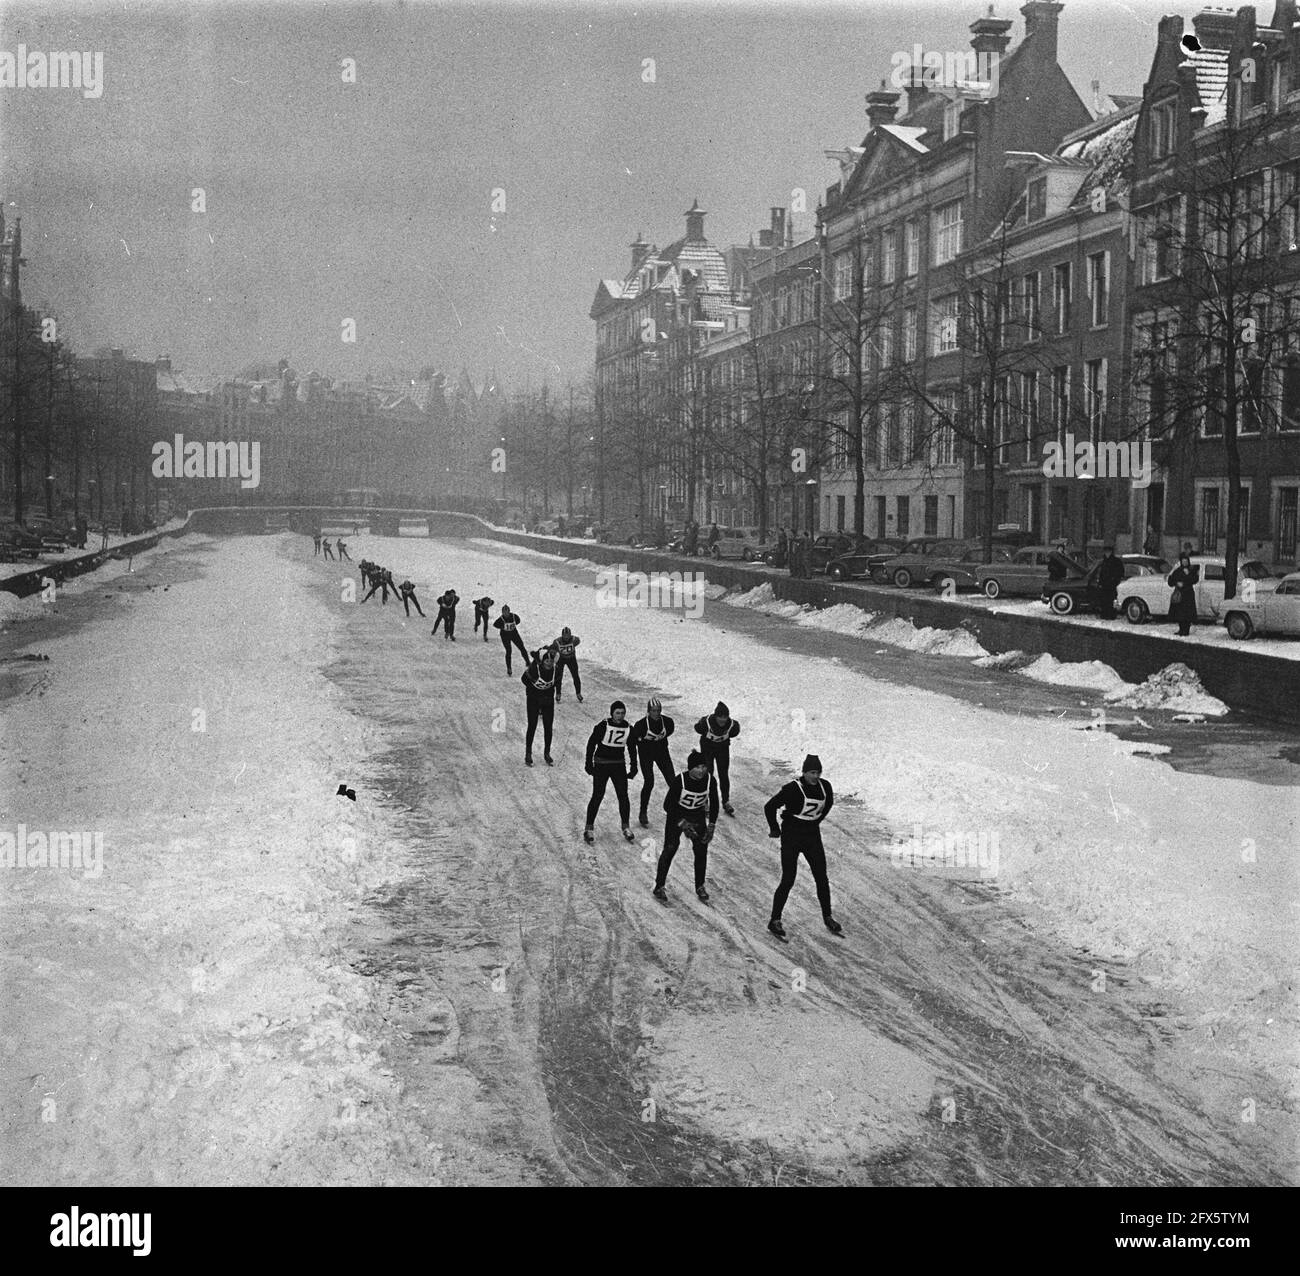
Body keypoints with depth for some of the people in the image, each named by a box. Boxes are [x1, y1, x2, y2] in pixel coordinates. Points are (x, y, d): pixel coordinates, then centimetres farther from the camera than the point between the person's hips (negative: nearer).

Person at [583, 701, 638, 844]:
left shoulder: (628, 728, 0)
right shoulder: (603, 726, -14)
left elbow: (632, 749, 11)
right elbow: (591, 744, -8)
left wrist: (633, 768, 10)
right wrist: (589, 763, -11)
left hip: (618, 766, 4)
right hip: (601, 765, -4)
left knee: (623, 796, 2)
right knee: (597, 796, -5)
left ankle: (626, 827, 16)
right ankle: (589, 828, 5)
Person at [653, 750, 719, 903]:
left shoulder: (710, 781, -18)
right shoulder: (679, 781, -29)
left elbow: (714, 804, -3)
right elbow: (668, 805, -21)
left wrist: (711, 826, -7)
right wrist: (682, 823, -28)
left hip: (698, 816, 3)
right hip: (676, 815, -3)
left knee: (701, 849, -1)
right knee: (670, 848, -10)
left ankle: (700, 887, 17)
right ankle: (659, 887, 0)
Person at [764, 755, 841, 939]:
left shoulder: (825, 786, -3)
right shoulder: (792, 789, -21)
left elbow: (828, 803, 20)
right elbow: (770, 806, -14)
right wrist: (775, 830, -3)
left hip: (813, 836, 5)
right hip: (791, 837, -5)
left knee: (822, 879, 7)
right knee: (788, 880, -6)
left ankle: (828, 918, 22)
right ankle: (775, 921, 5)